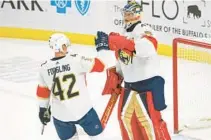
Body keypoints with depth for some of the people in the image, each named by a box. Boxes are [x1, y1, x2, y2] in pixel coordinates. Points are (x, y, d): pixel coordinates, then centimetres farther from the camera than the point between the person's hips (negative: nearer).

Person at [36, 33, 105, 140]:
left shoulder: (44, 68, -4)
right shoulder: (76, 60, -15)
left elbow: (43, 92, 7)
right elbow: (100, 65, -9)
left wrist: (43, 109, 21)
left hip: (60, 115, 3)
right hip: (83, 110, -3)